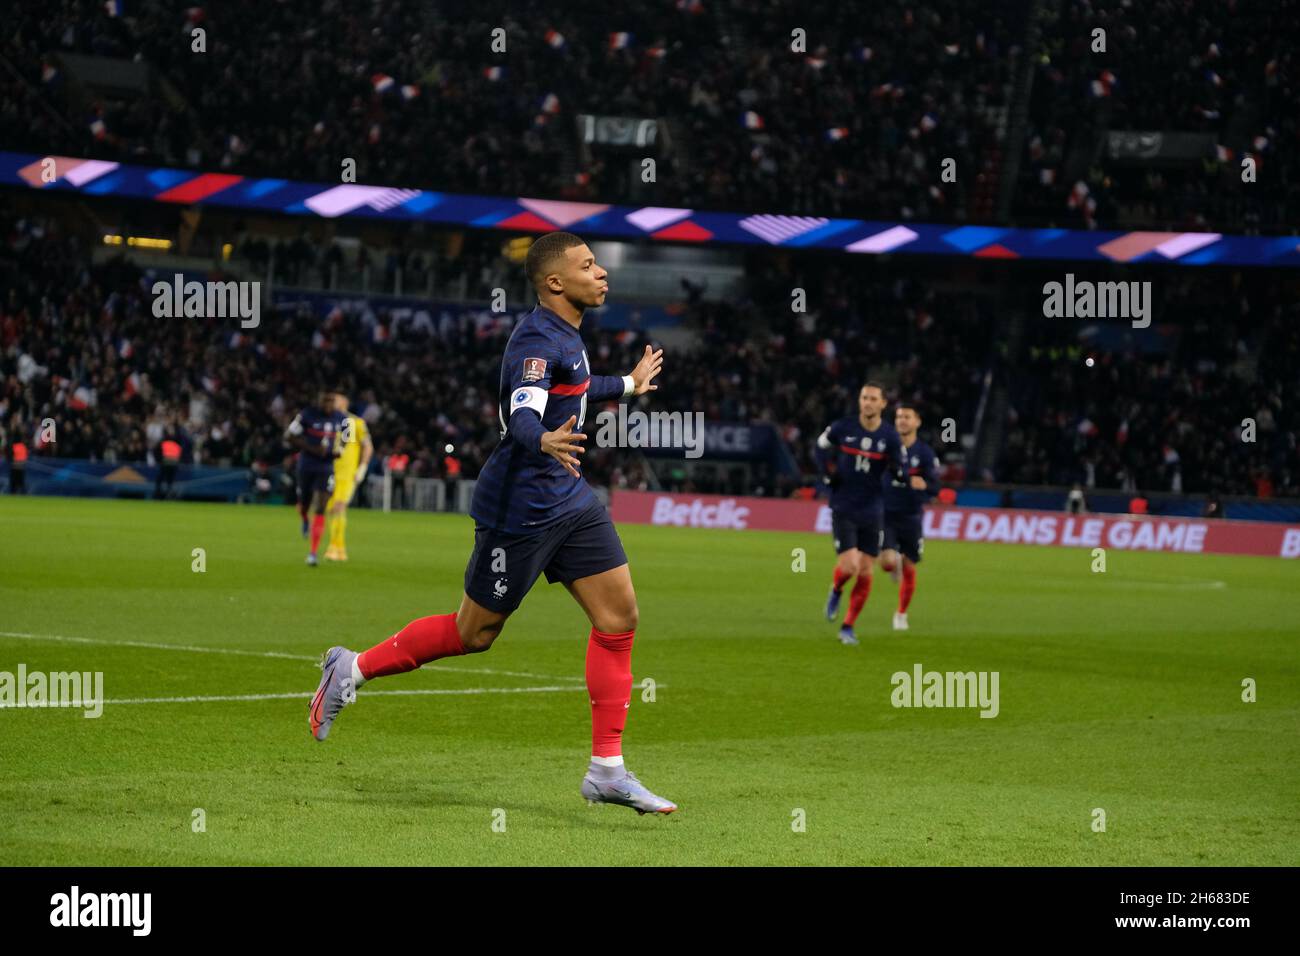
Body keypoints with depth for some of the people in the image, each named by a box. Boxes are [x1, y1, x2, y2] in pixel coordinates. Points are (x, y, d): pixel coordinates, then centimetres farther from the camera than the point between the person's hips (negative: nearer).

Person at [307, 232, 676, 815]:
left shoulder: (564, 335, 12)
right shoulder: (537, 339, -18)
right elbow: (521, 416, -33)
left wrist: (628, 385, 50)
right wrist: (544, 442, -56)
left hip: (568, 501, 9)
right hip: (520, 506, -9)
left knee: (620, 617, -1)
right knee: (475, 632, 2)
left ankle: (606, 771, 2)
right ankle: (355, 668, 23)